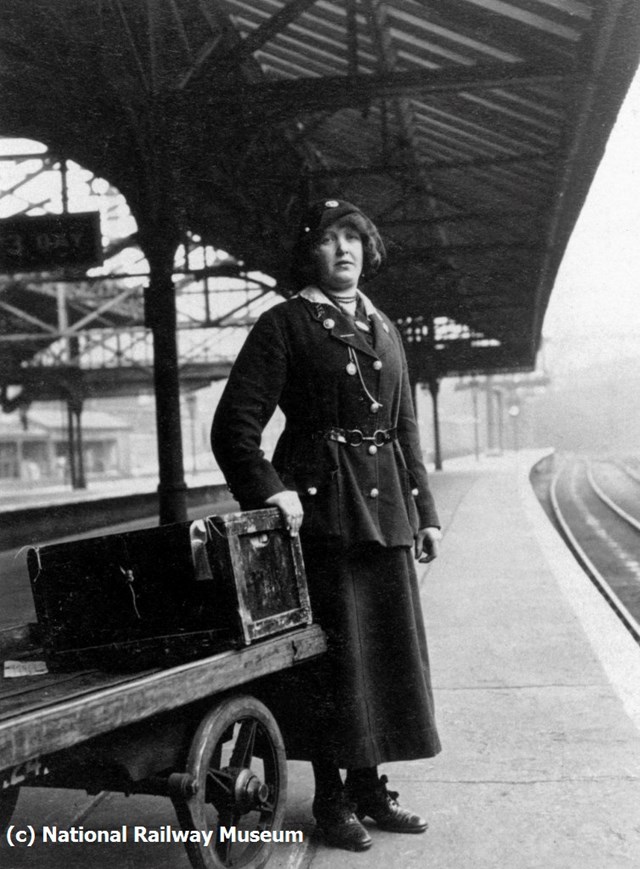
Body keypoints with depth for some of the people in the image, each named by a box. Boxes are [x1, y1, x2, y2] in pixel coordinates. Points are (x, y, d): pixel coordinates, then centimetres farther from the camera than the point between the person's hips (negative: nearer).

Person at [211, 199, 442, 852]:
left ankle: (371, 789, 23)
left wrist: (423, 510, 15)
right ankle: (331, 800, 13)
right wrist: (268, 490, -22)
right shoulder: (282, 325, -2)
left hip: (386, 510, 6)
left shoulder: (382, 329, 17)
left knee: (390, 646, 9)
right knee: (334, 651, -2)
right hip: (319, 507, -6)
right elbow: (233, 425, -8)